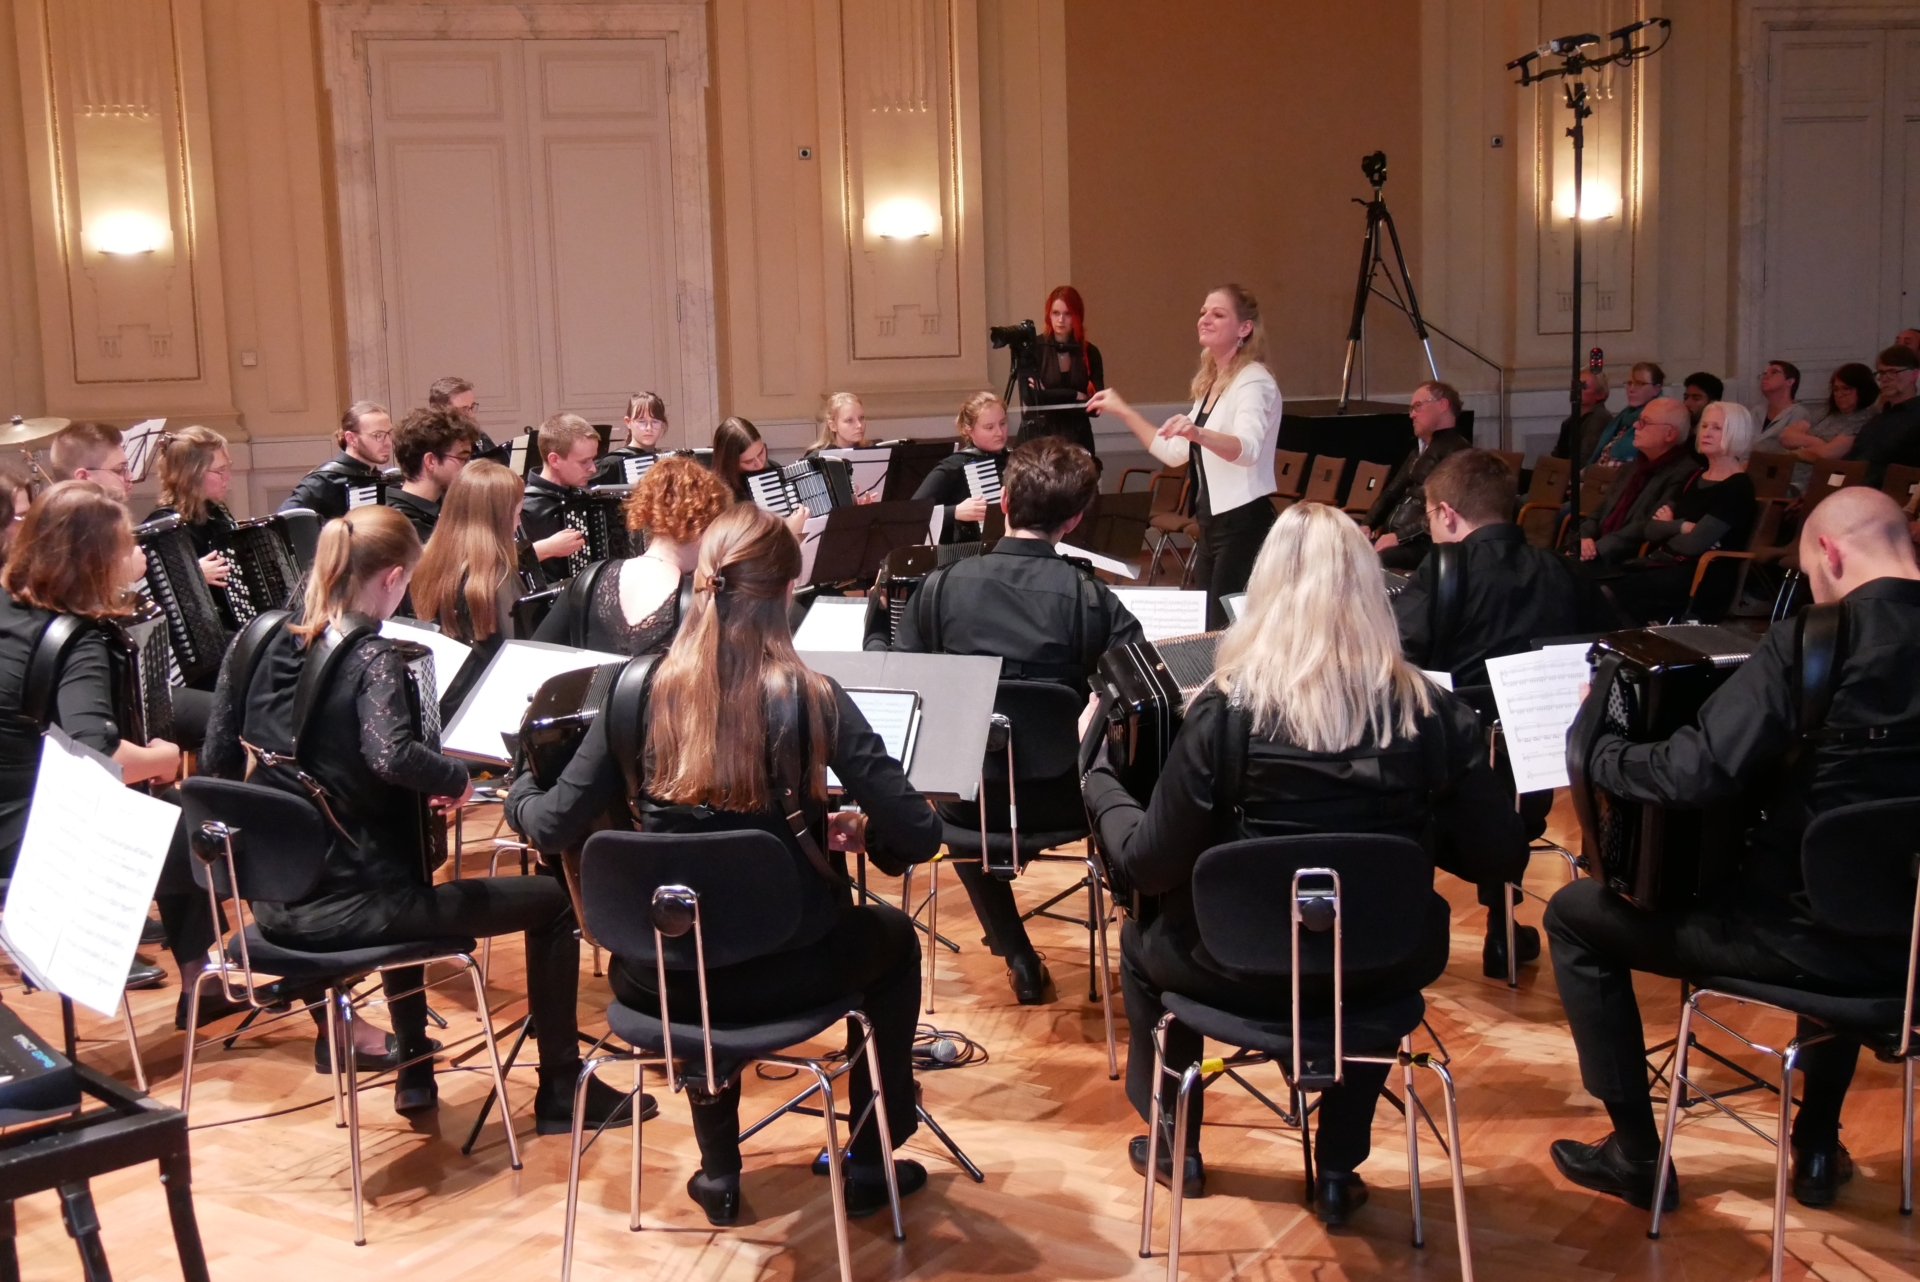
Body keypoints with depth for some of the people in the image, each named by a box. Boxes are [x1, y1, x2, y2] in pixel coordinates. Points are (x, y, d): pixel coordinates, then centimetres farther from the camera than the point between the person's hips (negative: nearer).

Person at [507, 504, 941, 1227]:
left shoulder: (641, 694, -10)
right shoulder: (811, 699, -16)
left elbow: (553, 828, -6)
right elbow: (918, 836, -16)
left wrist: (517, 792, 16)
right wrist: (863, 832, 6)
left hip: (658, 979, 2)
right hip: (782, 970, -2)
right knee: (892, 935, 30)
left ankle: (719, 1170, 40)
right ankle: (869, 1162, 35)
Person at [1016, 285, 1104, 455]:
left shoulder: (1090, 353, 4)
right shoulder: (1032, 349, -4)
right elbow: (1029, 397, -15)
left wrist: (1048, 396, -12)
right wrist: (1074, 396, -12)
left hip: (1077, 437, 2)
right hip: (1038, 436, -2)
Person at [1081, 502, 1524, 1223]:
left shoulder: (1226, 711, -19)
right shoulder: (1432, 712, -12)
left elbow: (1149, 867, -14)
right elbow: (1500, 860, -6)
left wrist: (1096, 773, 3)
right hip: (1387, 970, 2)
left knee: (1143, 940, 30)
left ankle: (1174, 1144, 42)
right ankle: (1338, 1171, 35)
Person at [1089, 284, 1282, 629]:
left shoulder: (1254, 382, -14)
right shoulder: (1210, 384, 14)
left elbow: (1247, 449, -34)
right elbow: (1175, 452, 20)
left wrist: (1197, 433, -52)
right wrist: (1124, 412, 18)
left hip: (1243, 525, -9)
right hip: (1212, 524, 9)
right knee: (1208, 628, 12)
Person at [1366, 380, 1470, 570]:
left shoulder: (1457, 450, -6)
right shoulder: (1418, 450, 25)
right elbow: (1392, 492, 28)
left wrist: (1399, 537, -20)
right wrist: (1368, 525, 9)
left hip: (1423, 544, -9)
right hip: (1392, 537, 9)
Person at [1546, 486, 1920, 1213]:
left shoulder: (1810, 642, -17)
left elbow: (1695, 774, -25)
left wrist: (1595, 750, -6)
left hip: (1801, 935, -6)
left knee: (1574, 916, 14)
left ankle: (1636, 1154, 19)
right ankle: (1818, 1148, 41)